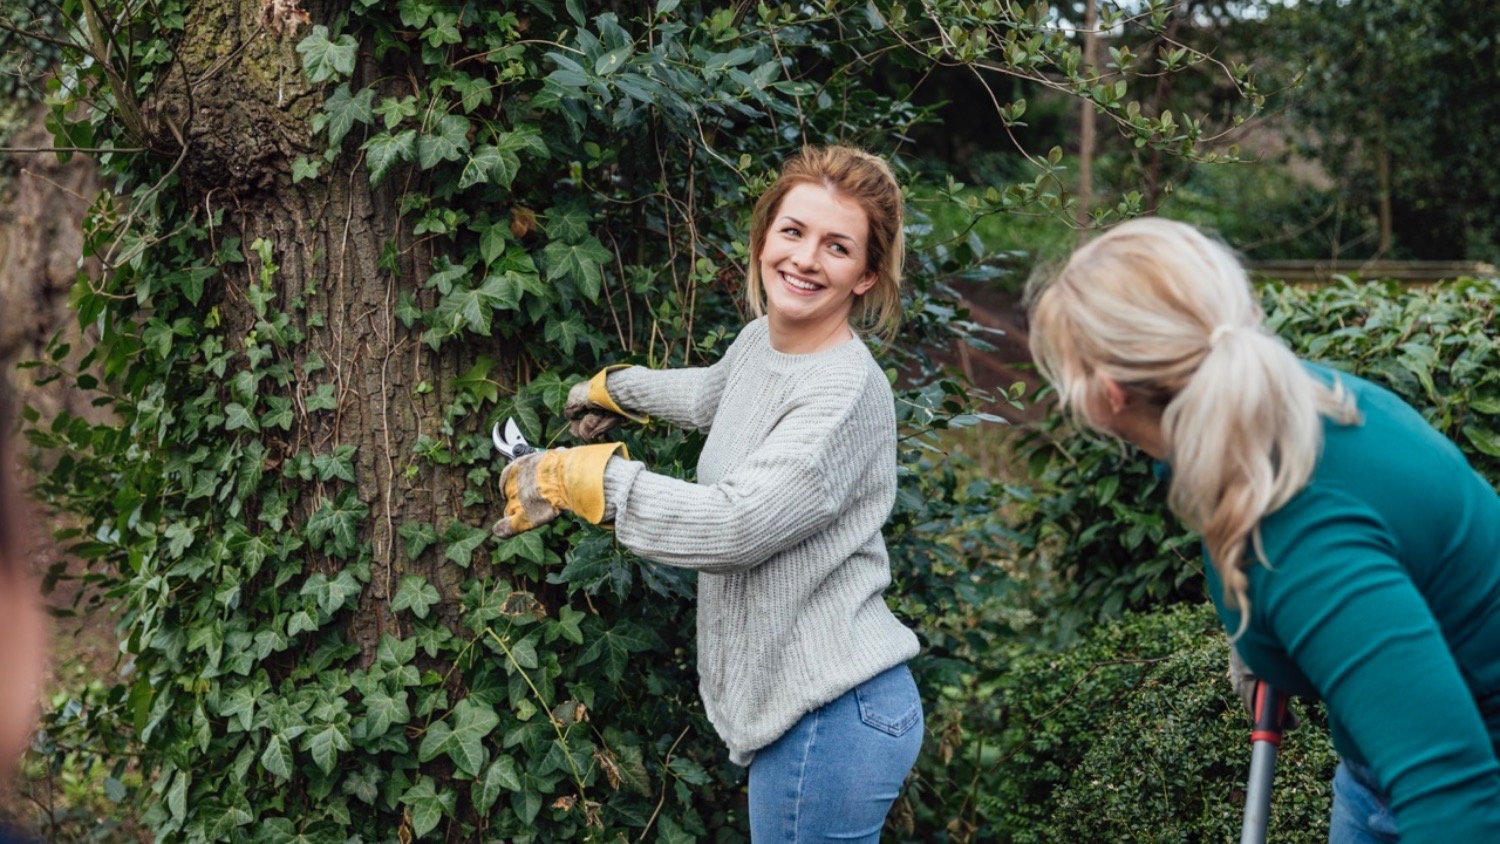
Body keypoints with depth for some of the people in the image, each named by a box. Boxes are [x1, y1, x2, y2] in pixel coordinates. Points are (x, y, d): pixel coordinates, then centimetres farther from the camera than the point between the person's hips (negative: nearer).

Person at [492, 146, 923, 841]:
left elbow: (732, 525, -30)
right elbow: (712, 397, 32)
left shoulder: (847, 395, -21)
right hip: (790, 701, 9)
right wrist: (613, 388, 48)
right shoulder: (759, 339, 6)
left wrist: (574, 474, -20)